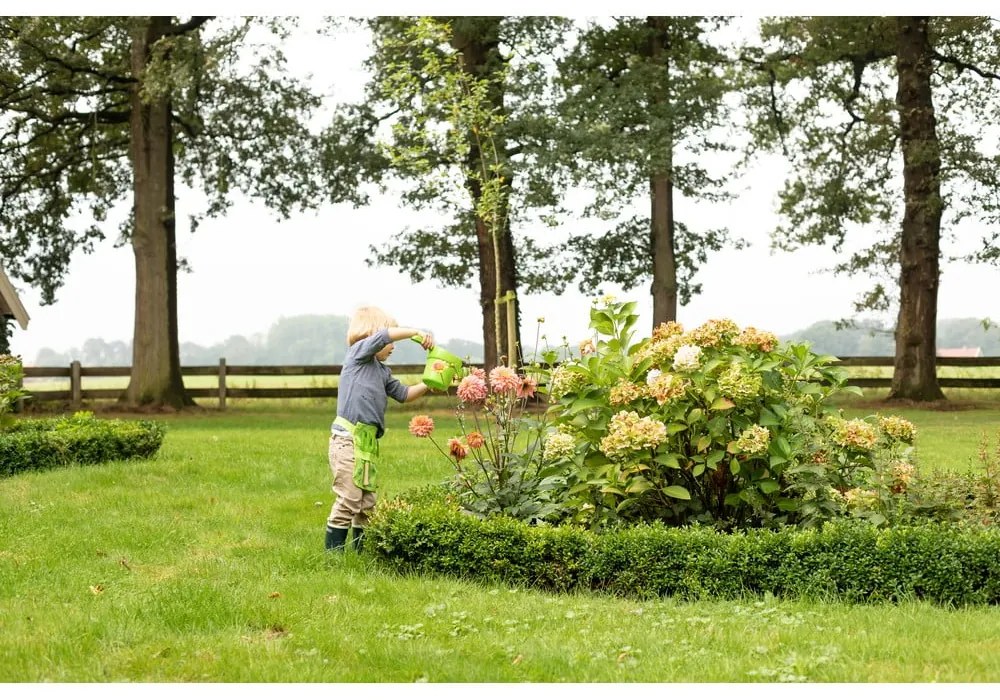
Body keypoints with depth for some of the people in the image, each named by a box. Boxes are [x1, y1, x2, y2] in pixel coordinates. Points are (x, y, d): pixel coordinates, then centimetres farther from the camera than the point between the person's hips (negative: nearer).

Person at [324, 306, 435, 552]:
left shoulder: (382, 371, 22)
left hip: (369, 441, 9)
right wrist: (417, 333, -12)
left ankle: (359, 552, 18)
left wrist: (427, 385, 11)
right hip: (349, 438, -9)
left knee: (367, 504, 11)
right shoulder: (358, 353, -2)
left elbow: (403, 394, 26)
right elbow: (383, 336, -17)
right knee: (348, 500, -9)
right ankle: (333, 555, -4)